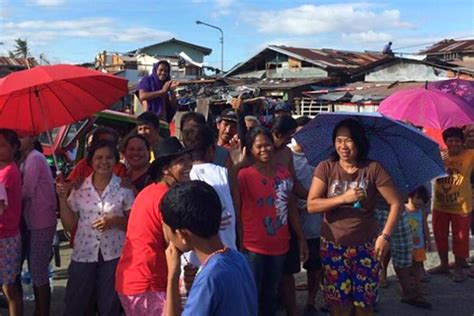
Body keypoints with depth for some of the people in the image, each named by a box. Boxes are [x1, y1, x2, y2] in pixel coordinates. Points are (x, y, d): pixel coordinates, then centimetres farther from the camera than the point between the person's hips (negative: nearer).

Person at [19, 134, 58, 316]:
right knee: (35, 269, 16)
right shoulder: (27, 159, 14)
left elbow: (26, 192, -18)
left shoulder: (34, 158, -14)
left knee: (38, 271, -5)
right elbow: (25, 191, 11)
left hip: (41, 223, -9)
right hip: (34, 222, 9)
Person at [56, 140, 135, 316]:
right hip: (83, 254, 2)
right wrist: (62, 198, -6)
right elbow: (69, 225, 4)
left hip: (113, 255, -1)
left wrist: (114, 221, -17)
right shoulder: (79, 188, 1)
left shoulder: (124, 188, -4)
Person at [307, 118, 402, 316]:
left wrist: (385, 235, -11)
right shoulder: (326, 168, -4)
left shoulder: (373, 169, -7)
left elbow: (395, 203, -4)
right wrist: (344, 198, -20)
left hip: (366, 247, 0)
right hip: (333, 246, 1)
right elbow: (311, 205, -10)